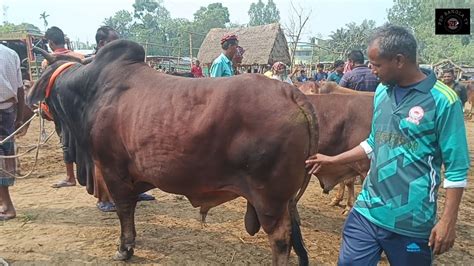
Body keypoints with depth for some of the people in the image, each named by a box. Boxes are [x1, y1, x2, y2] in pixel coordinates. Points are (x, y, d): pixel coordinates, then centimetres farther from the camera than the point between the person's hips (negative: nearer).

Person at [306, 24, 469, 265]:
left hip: (411, 221, -5)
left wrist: (448, 220, -12)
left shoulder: (442, 100, -13)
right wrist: (333, 160, 14)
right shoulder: (382, 91, 5)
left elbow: (457, 167, -10)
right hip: (367, 210, 5)